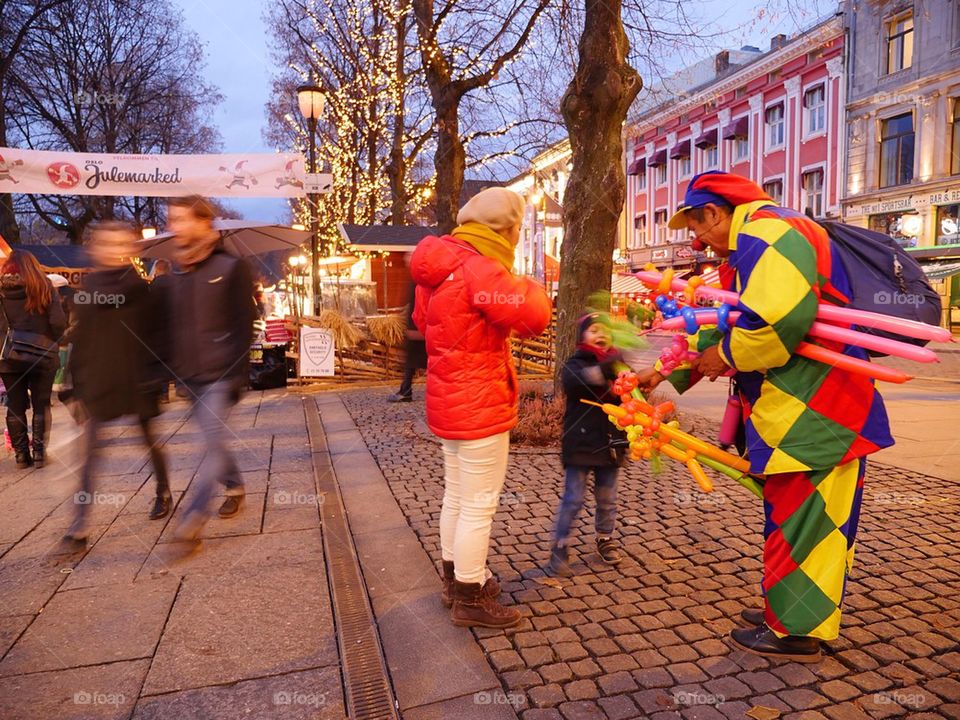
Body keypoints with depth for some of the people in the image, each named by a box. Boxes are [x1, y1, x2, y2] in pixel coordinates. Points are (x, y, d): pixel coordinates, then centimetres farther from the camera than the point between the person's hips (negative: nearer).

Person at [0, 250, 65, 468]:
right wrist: (53, 343, 5)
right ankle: (39, 452, 9)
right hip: (42, 355, -1)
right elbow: (59, 322, -11)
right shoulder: (44, 286, -4)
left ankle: (21, 454, 14)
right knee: (41, 405, 9)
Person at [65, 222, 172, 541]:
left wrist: (154, 373, -11)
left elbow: (157, 334, -6)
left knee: (150, 440, 14)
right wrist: (77, 379, 8)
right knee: (90, 452, 0)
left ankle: (163, 493, 36)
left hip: (136, 383, -2)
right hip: (97, 384, 3)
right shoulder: (87, 287, 4)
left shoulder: (141, 288, -6)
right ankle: (80, 522, 4)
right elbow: (80, 337, 8)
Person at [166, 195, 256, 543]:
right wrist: (167, 370, 11)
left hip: (220, 376, -6)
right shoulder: (175, 275, 10)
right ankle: (234, 486, 35)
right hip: (189, 376, 6)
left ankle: (194, 515, -6)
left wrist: (239, 374, -15)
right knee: (213, 440, 15)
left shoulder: (231, 268, -7)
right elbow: (170, 327, 16)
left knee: (214, 442, -10)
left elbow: (244, 325, -10)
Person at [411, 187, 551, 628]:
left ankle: (455, 579, 35)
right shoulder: (480, 269, -21)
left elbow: (423, 320, 23)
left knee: (457, 496, 20)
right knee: (479, 504, 2)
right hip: (479, 403, -10)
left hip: (448, 400, 10)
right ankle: (470, 599, 14)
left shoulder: (437, 270, 8)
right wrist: (529, 288, -6)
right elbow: (533, 315, -25)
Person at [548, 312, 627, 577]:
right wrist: (603, 368, -45)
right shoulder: (575, 364, -7)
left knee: (607, 499, 16)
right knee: (573, 500, -1)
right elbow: (574, 381, -30)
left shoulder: (618, 365, 6)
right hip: (580, 444, -4)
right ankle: (559, 548, 13)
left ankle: (606, 539, 37)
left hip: (610, 444, 4)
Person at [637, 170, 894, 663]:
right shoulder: (749, 248, 20)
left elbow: (780, 318, -33)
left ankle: (796, 632, 14)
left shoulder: (767, 233, -16)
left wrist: (725, 355, -16)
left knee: (799, 519, 0)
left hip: (814, 414, -11)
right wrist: (667, 371, 20)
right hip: (796, 413, 11)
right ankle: (788, 610, 32)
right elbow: (720, 325, 24)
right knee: (792, 515, 18)